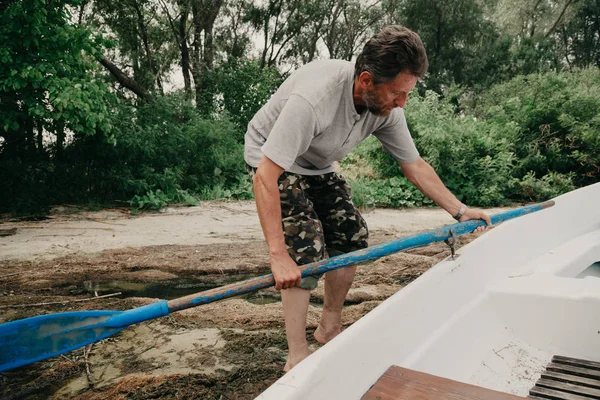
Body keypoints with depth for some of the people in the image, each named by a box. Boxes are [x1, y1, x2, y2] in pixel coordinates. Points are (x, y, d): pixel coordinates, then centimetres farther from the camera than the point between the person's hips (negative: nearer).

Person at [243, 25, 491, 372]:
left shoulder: (387, 108, -17)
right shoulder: (313, 98, -39)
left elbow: (415, 166, -3)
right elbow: (266, 176, -41)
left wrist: (460, 210, -4)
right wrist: (278, 257, -44)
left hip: (318, 166, 7)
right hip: (271, 161, -7)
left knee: (352, 236, 2)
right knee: (307, 247, -19)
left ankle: (330, 327, 21)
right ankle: (297, 358, -5)